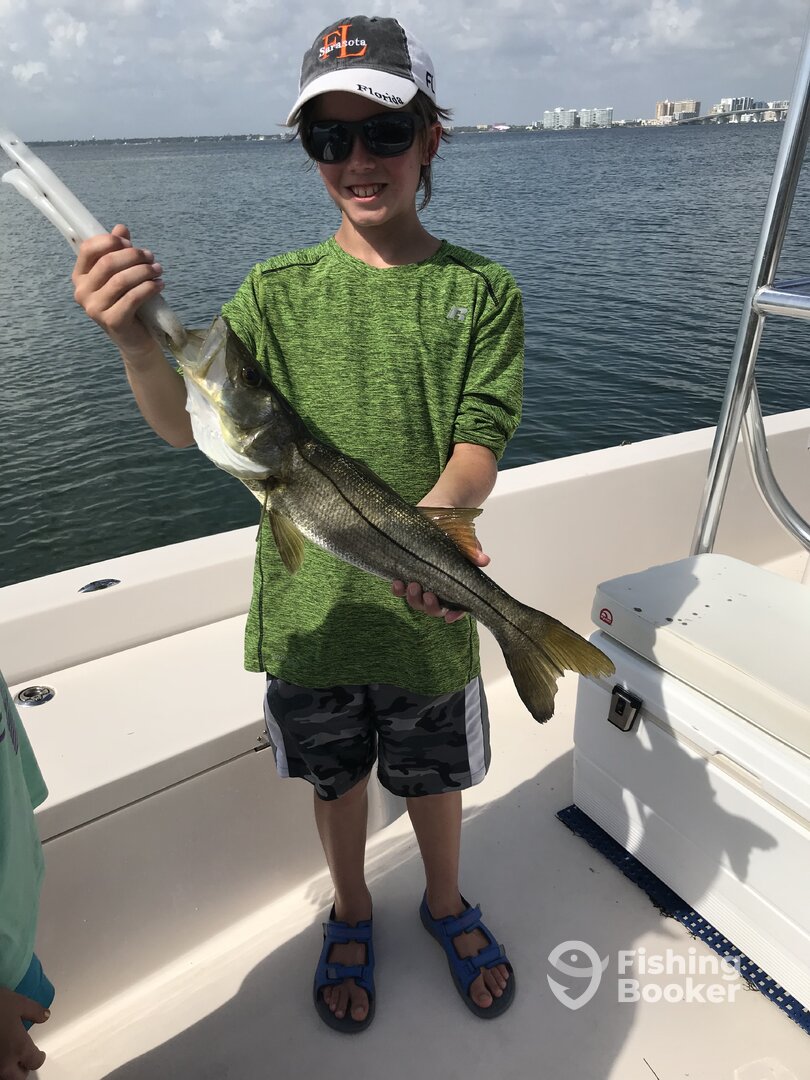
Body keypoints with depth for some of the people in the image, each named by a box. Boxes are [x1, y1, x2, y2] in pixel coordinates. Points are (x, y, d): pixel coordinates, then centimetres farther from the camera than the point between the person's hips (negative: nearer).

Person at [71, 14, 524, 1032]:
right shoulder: (280, 289, -2)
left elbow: (479, 441, -12)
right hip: (308, 605, 1)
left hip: (425, 608, 0)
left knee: (432, 776, 21)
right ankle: (350, 911, 53)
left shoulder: (482, 292, -3)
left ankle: (446, 903, 54)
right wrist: (138, 340, -33)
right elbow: (191, 421, -12)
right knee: (334, 777, 22)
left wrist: (431, 519, -33)